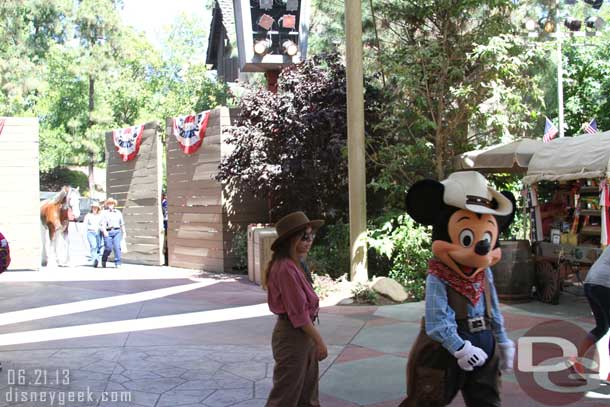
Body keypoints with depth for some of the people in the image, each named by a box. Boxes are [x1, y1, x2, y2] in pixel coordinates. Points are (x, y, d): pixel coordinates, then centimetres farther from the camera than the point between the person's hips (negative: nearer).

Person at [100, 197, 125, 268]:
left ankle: (118, 263, -10)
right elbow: (102, 223, -6)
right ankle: (104, 260, 22)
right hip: (108, 232, -2)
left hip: (117, 231, 2)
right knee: (108, 248, -5)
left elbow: (122, 223, 22)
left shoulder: (118, 212, 17)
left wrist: (124, 232, 21)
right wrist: (104, 231, -21)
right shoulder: (104, 213, 5)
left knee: (117, 247, -12)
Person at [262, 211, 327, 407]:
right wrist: (319, 340, -17)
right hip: (292, 336, -10)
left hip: (302, 334, 10)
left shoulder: (294, 265, 10)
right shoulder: (286, 268, -22)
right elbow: (298, 312, -23)